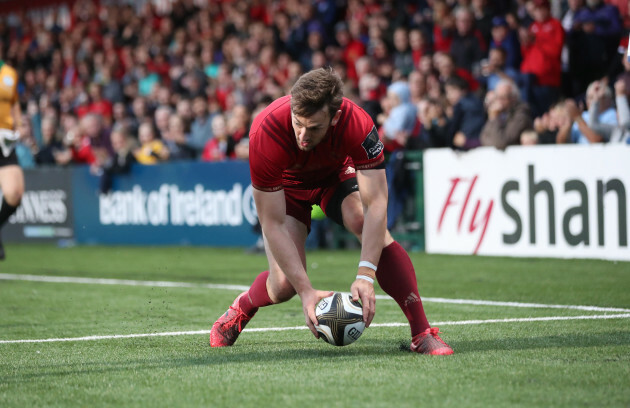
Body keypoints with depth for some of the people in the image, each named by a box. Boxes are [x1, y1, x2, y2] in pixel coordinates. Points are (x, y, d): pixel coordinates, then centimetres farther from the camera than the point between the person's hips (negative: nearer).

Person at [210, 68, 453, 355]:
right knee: (284, 285, -14)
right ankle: (240, 309, 22)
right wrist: (306, 291, -39)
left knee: (377, 234, -28)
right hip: (285, 185, -1)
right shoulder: (265, 134, -39)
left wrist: (365, 276, -47)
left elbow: (376, 204, -37)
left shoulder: (357, 124, -38)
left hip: (337, 174, 1)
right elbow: (273, 225, -34)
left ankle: (422, 333, -22)